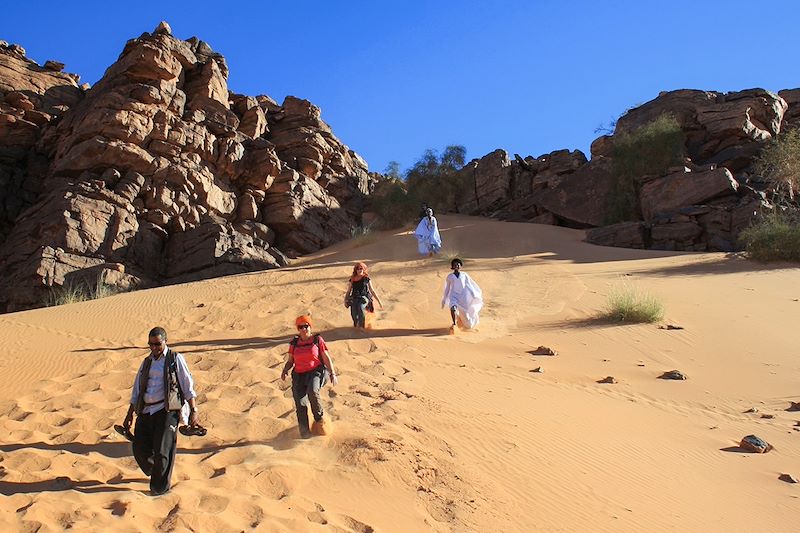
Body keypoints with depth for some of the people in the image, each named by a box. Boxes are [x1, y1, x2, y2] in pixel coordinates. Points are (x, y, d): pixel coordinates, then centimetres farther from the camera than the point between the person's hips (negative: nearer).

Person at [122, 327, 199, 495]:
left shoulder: (176, 359, 3)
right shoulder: (146, 362, 18)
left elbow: (188, 387, 0)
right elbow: (137, 390, 23)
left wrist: (193, 411, -6)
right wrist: (129, 415, 19)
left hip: (167, 411, -5)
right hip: (146, 411, 5)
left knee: (162, 451, -8)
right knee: (140, 449, 1)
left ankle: (160, 488, 10)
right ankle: (156, 474, 30)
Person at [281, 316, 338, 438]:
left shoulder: (317, 340, 4)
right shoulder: (294, 343, 12)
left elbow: (327, 358, 3)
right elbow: (290, 361, 14)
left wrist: (333, 374, -5)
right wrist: (285, 370, -7)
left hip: (316, 372, -3)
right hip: (299, 375, 3)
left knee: (312, 391, -33)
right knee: (300, 402, -15)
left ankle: (319, 419, -10)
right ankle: (304, 431, -7)